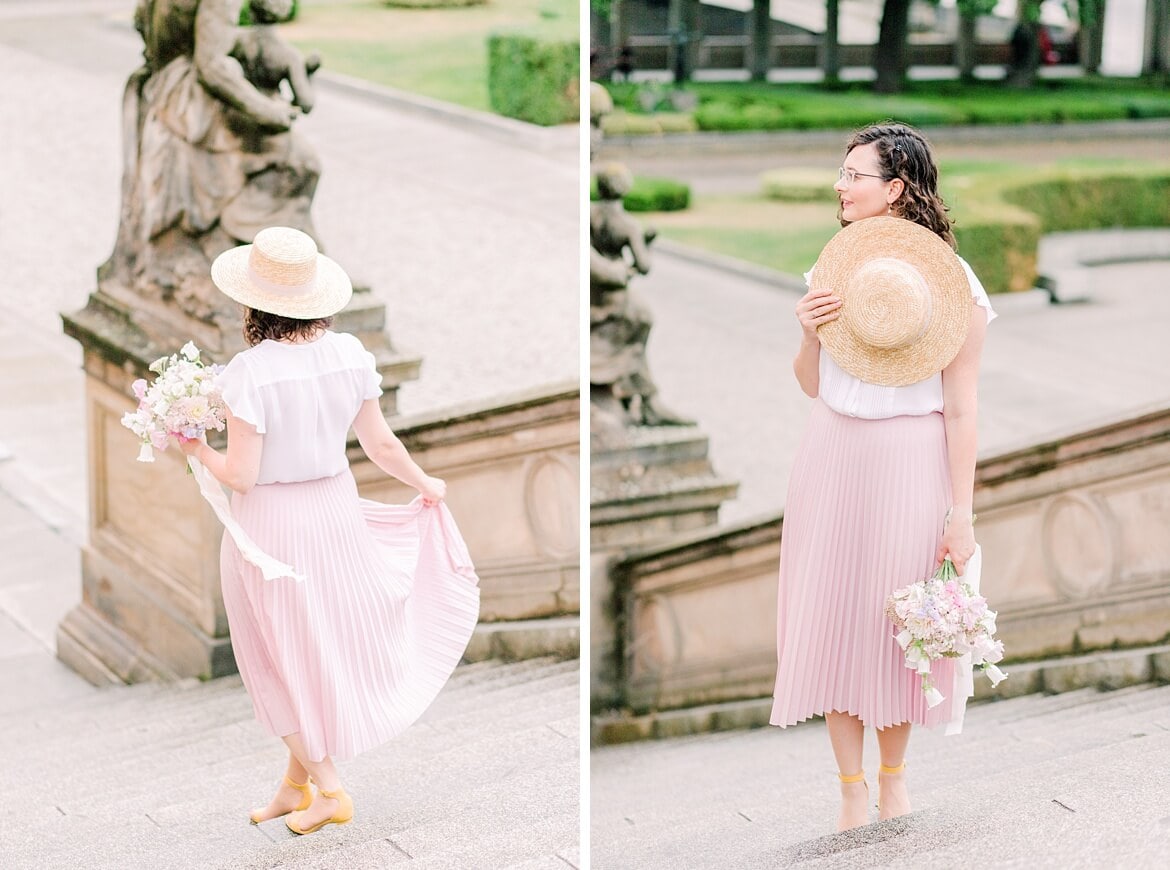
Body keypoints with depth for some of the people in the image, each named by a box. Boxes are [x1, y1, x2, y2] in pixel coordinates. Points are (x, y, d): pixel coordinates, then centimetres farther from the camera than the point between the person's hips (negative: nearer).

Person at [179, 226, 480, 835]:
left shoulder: (250, 371, -22)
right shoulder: (350, 355, -7)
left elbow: (241, 475, -19)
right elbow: (381, 445, 3)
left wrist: (195, 448, -1)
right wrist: (426, 485, 20)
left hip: (270, 523, -5)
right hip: (337, 509, 5)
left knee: (283, 655, 12)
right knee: (324, 645, 20)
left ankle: (327, 789, 18)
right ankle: (296, 780, 33)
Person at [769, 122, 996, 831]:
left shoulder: (950, 280, -9)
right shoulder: (834, 267, 6)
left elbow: (961, 407, -10)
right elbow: (813, 386, 11)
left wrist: (962, 513, -12)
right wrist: (808, 334, -10)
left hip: (911, 463, -4)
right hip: (833, 456, 4)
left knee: (899, 619, 7)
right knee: (833, 615, 5)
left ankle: (894, 773, 28)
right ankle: (852, 791, 17)